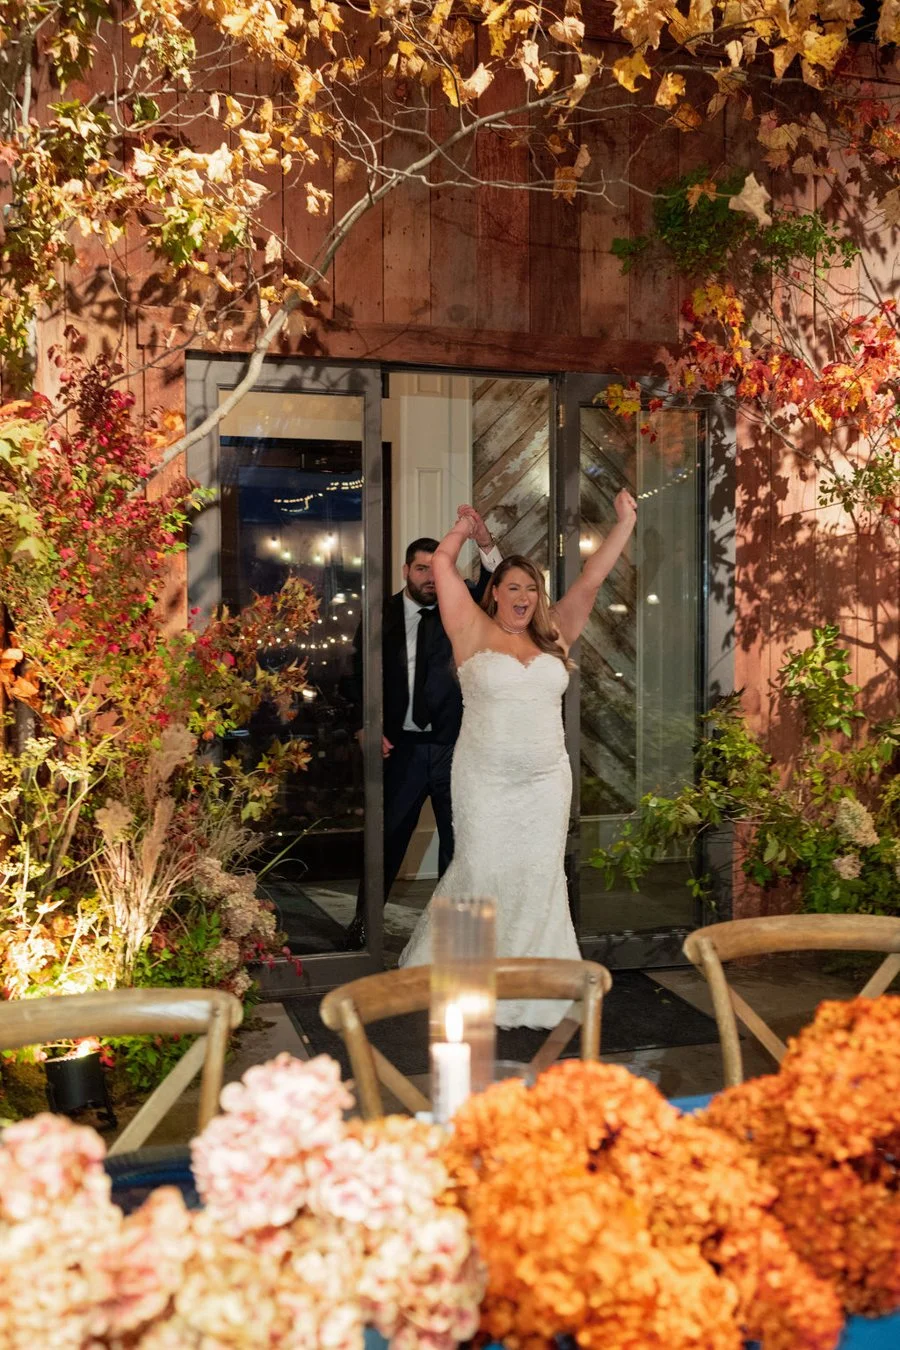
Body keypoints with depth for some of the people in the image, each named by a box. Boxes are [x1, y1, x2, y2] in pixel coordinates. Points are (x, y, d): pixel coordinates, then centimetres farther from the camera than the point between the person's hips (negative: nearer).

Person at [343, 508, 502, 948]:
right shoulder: (382, 616, 1)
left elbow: (493, 586, -16)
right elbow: (361, 677, 5)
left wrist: (484, 542, -33)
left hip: (453, 743, 1)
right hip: (402, 744, 0)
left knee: (457, 838, 8)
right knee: (387, 835, 8)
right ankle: (364, 920, 24)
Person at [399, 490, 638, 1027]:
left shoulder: (555, 636, 10)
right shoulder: (475, 633, 0)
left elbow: (591, 580, 7)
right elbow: (442, 563, -1)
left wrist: (625, 523, 2)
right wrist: (468, 527, 14)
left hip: (546, 781, 3)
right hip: (486, 781, -3)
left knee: (541, 876, 3)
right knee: (481, 871, 1)